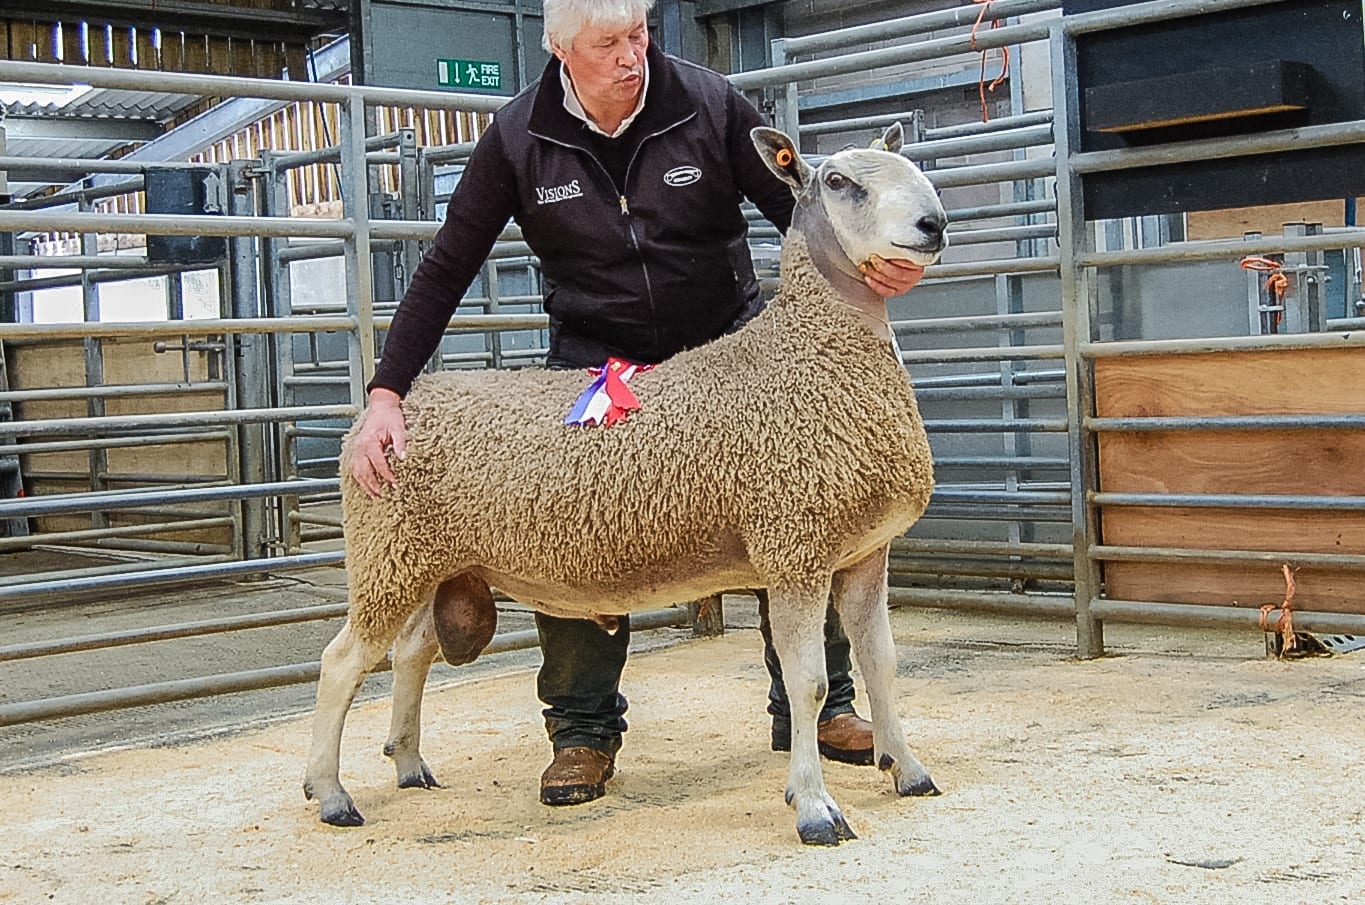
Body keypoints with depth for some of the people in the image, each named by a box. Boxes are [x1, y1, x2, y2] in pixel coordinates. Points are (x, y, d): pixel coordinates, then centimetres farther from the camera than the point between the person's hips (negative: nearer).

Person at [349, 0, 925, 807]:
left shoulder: (710, 105, -10)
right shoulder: (520, 137, -8)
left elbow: (802, 210, -6)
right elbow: (446, 269, -6)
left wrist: (874, 260, -28)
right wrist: (386, 393, -15)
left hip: (726, 349, 1)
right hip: (595, 360, 0)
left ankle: (815, 706, 11)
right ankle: (584, 730, 1)